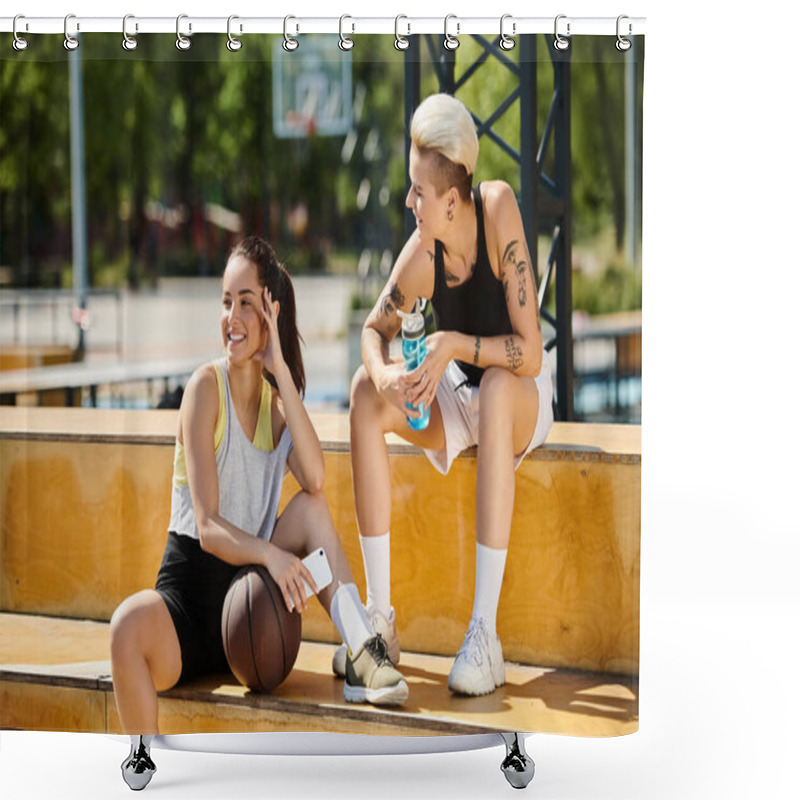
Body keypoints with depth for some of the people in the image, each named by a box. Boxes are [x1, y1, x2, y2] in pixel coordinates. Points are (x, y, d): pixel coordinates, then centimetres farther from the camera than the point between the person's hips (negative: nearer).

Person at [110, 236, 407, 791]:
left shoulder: (276, 398, 7)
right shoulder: (206, 388, -9)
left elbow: (315, 477, -15)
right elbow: (207, 528, -16)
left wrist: (281, 372, -17)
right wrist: (269, 553, -36)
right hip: (191, 588, -5)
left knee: (313, 506, -12)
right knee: (128, 625, -37)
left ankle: (363, 660, -23)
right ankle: (143, 774, -28)